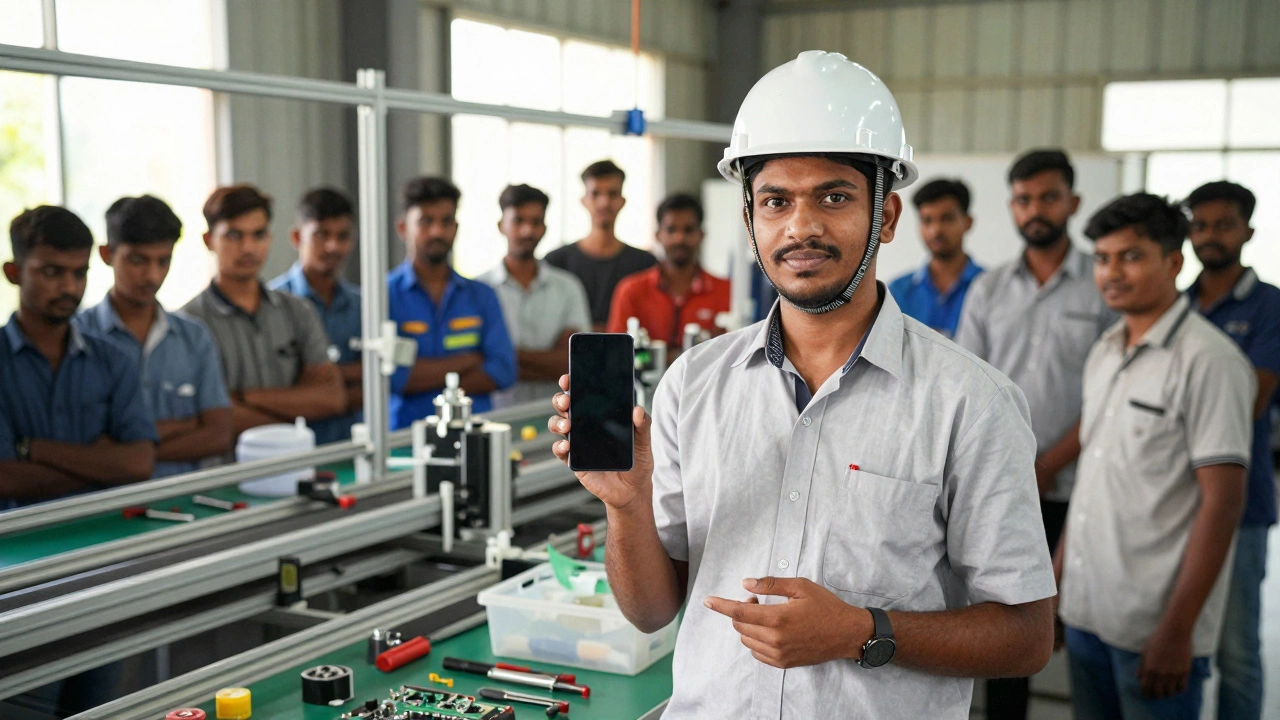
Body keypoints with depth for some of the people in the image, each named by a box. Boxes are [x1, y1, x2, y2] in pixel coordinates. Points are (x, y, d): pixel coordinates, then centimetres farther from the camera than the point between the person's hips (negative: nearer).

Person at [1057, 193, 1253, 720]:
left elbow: (1223, 500, -16)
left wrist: (1177, 630, -18)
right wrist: (1055, 578, 13)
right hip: (1085, 615, 7)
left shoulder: (1208, 360, -12)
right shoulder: (1104, 352, 11)